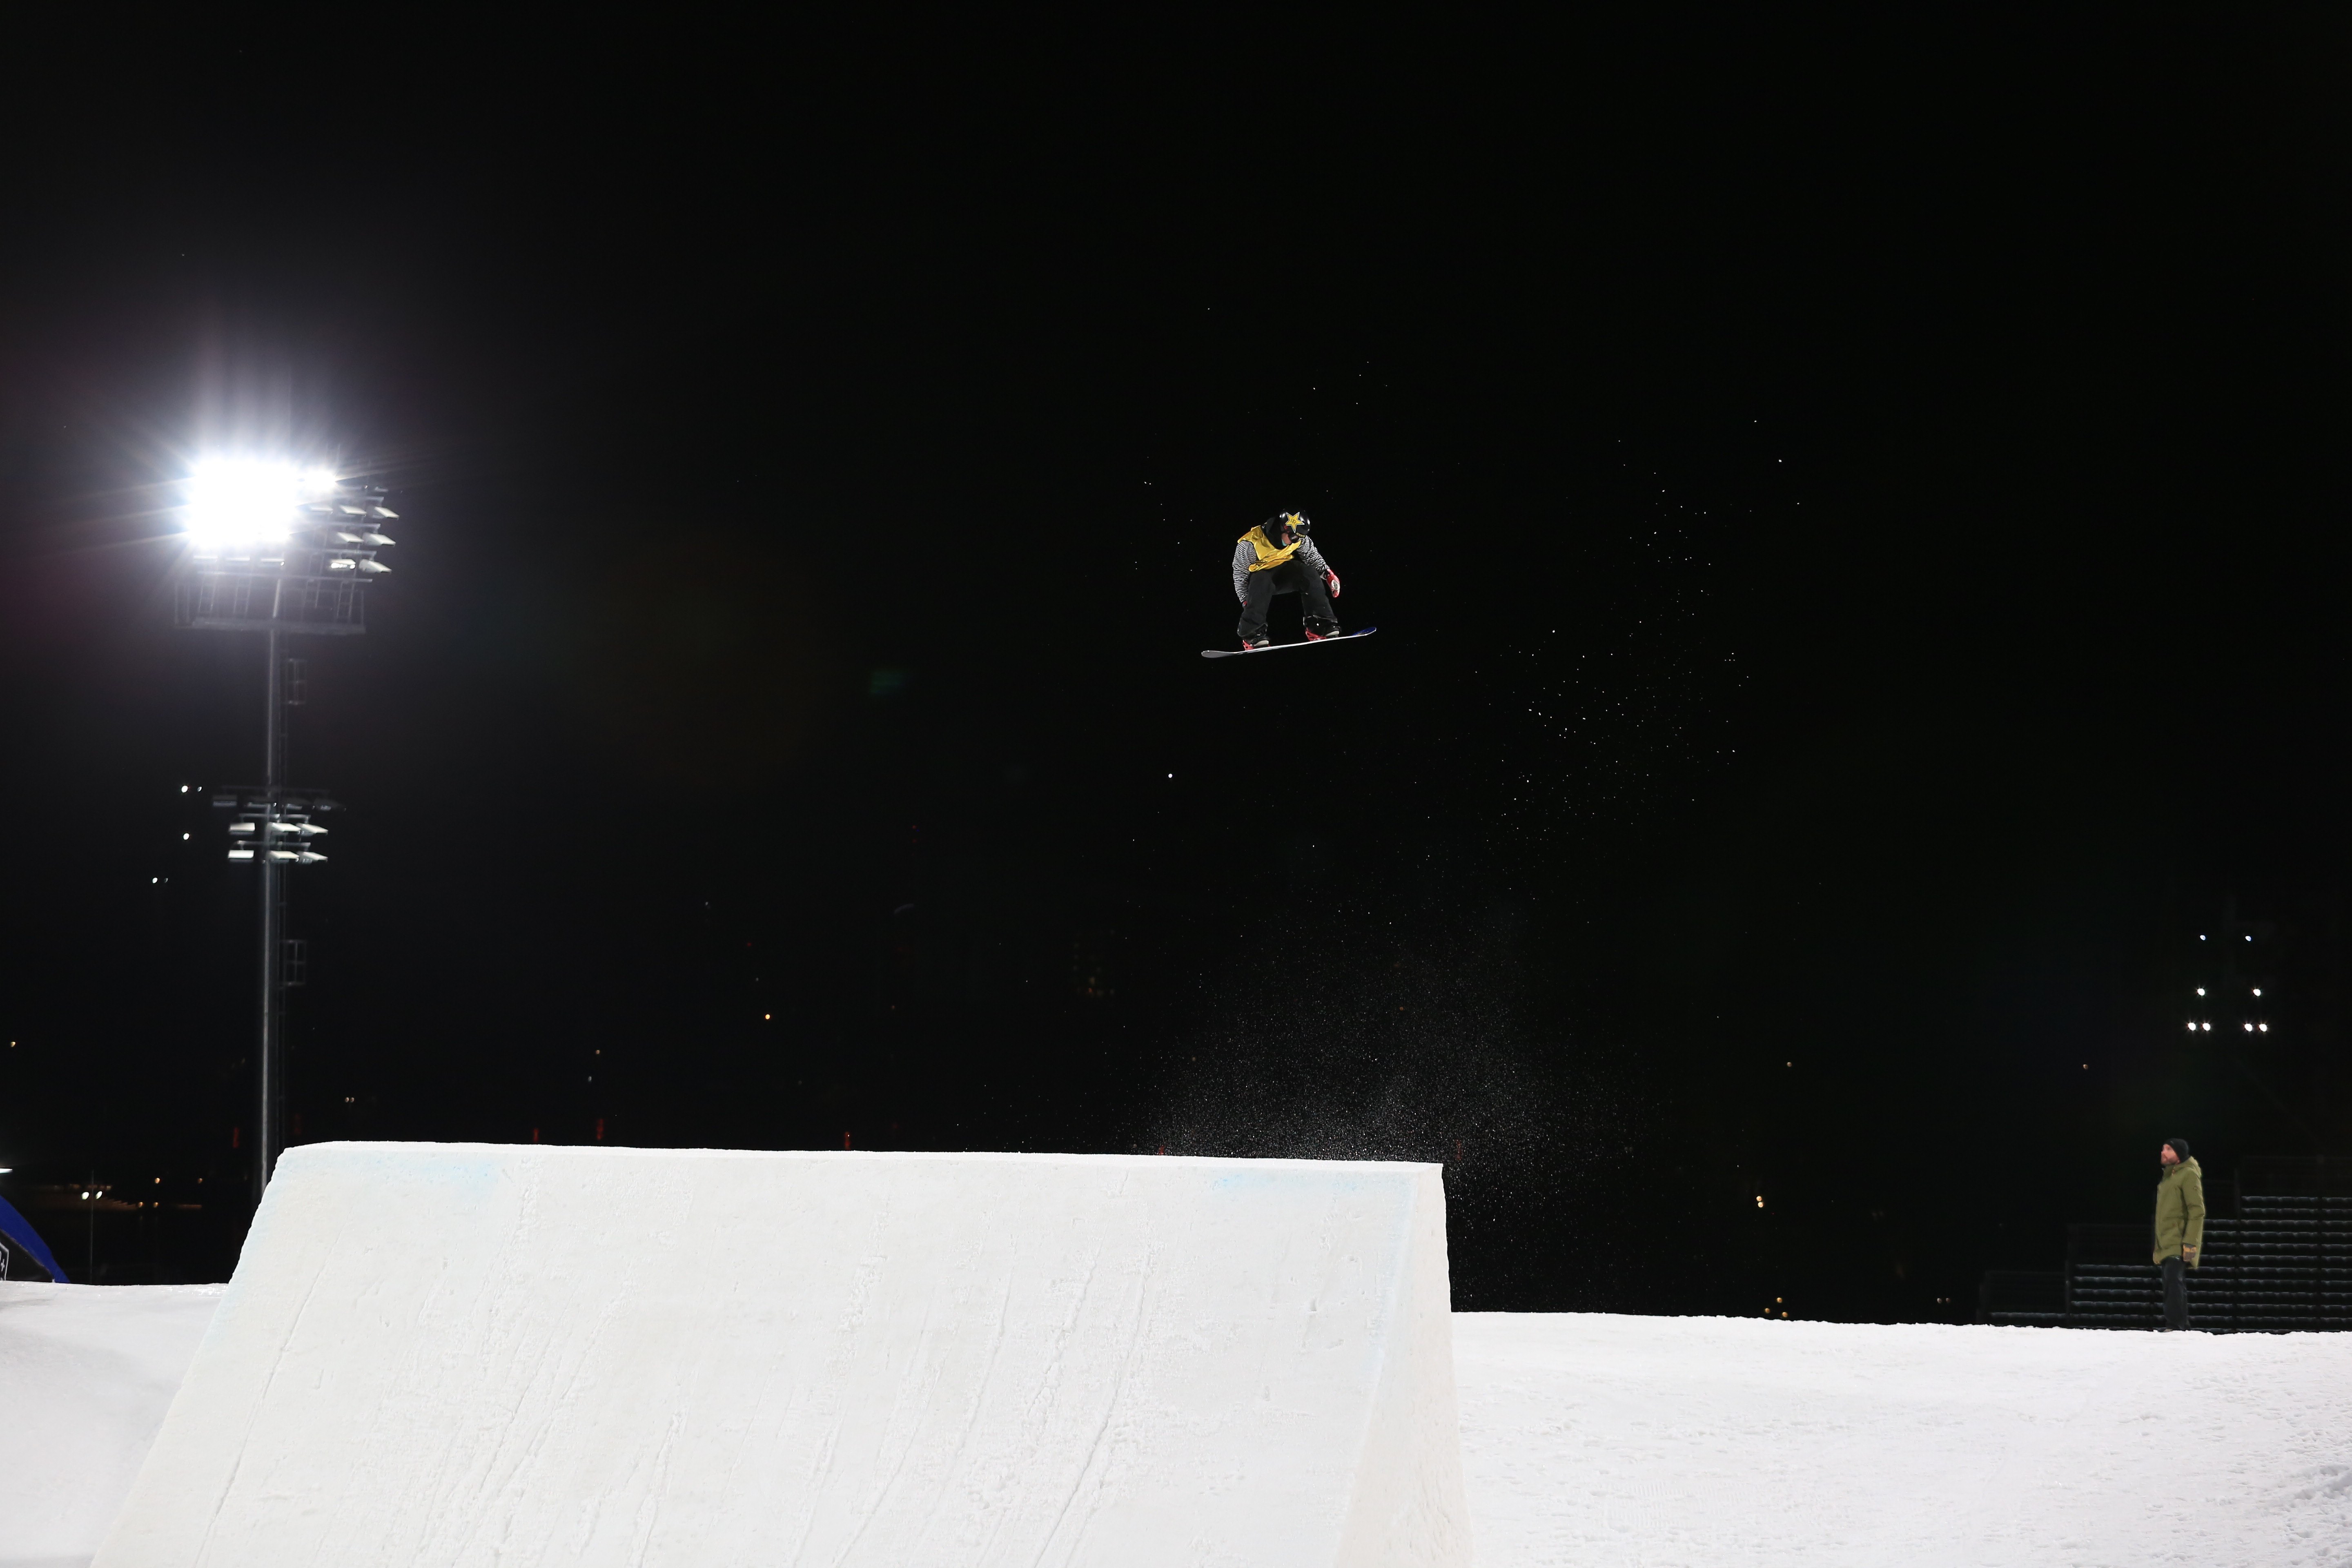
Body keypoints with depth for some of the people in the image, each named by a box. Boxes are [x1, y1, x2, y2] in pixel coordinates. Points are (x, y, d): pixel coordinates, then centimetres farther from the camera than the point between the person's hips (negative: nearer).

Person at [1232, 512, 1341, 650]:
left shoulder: (1298, 538, -12)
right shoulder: (1250, 544, -25)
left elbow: (1312, 556, 4)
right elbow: (1240, 573, -16)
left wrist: (1329, 574, -9)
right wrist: (1246, 601, -20)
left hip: (1285, 569, 4)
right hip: (1260, 573, -4)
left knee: (1309, 573, -25)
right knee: (1262, 584, -39)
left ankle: (1320, 627, -22)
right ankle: (1252, 635, -32)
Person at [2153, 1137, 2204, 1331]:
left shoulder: (2188, 1174, -8)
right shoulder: (2167, 1176, 20)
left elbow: (2197, 1211, -16)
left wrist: (2190, 1243, -23)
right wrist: (2158, 1248, 23)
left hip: (2179, 1246, -9)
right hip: (2166, 1246, 9)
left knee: (2173, 1281, -20)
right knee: (2175, 1285, 11)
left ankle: (2175, 1326, -25)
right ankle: (2182, 1326, 15)